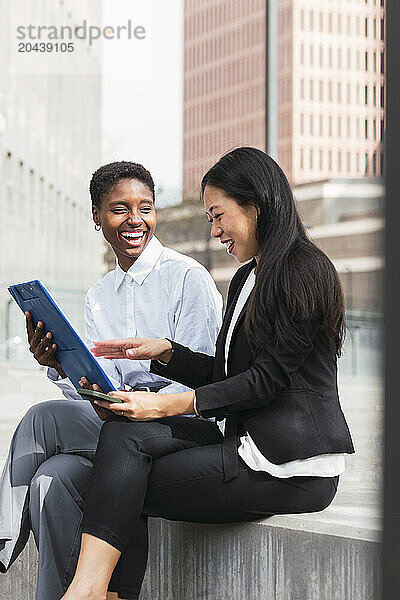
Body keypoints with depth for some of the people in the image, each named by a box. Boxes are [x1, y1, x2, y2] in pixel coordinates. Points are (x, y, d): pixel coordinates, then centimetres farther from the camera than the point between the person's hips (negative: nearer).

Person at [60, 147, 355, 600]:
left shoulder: (305, 271, -9)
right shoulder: (246, 278, 22)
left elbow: (268, 378, -16)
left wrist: (169, 404, -20)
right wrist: (163, 352, 6)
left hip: (292, 468, -8)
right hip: (248, 440, 8)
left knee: (129, 487, -17)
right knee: (127, 433, -15)